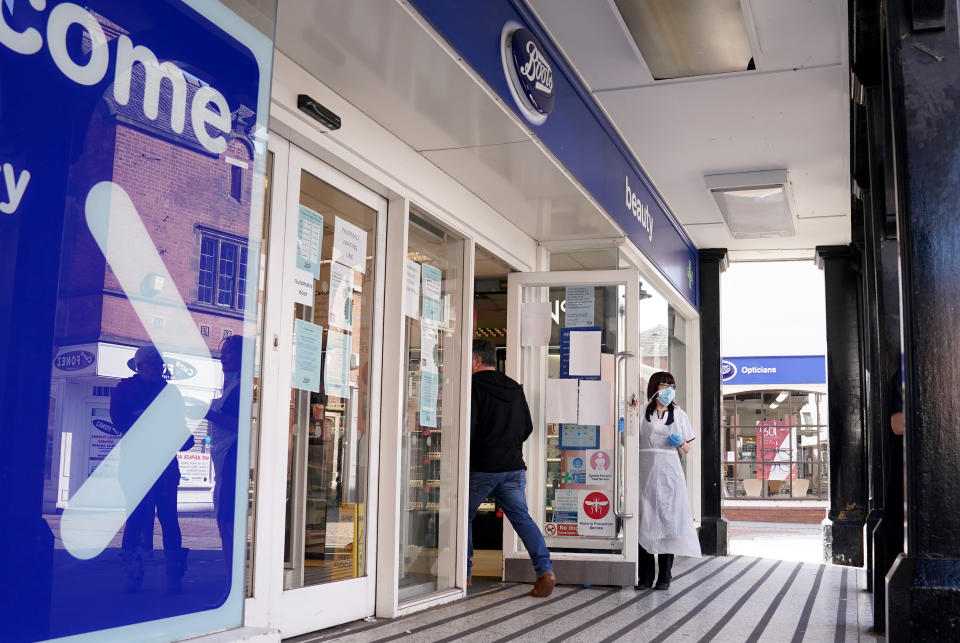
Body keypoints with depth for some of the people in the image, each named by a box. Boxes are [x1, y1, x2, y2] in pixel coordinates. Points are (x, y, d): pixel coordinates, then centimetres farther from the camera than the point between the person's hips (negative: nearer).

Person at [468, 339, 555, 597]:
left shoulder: (474, 387, -9)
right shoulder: (515, 388, 13)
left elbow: (468, 428, -16)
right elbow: (527, 427, 18)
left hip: (481, 467, -5)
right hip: (513, 466, 6)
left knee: (464, 516, 12)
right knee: (522, 517, 5)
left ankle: (464, 573, 14)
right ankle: (545, 570, -9)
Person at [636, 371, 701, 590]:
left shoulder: (679, 414, 14)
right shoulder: (641, 413, 9)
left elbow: (686, 450, 17)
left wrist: (680, 443, -4)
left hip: (669, 473, 1)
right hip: (645, 471, -1)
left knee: (668, 520, -3)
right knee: (645, 521, -3)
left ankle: (664, 577, 4)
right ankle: (645, 576, 3)